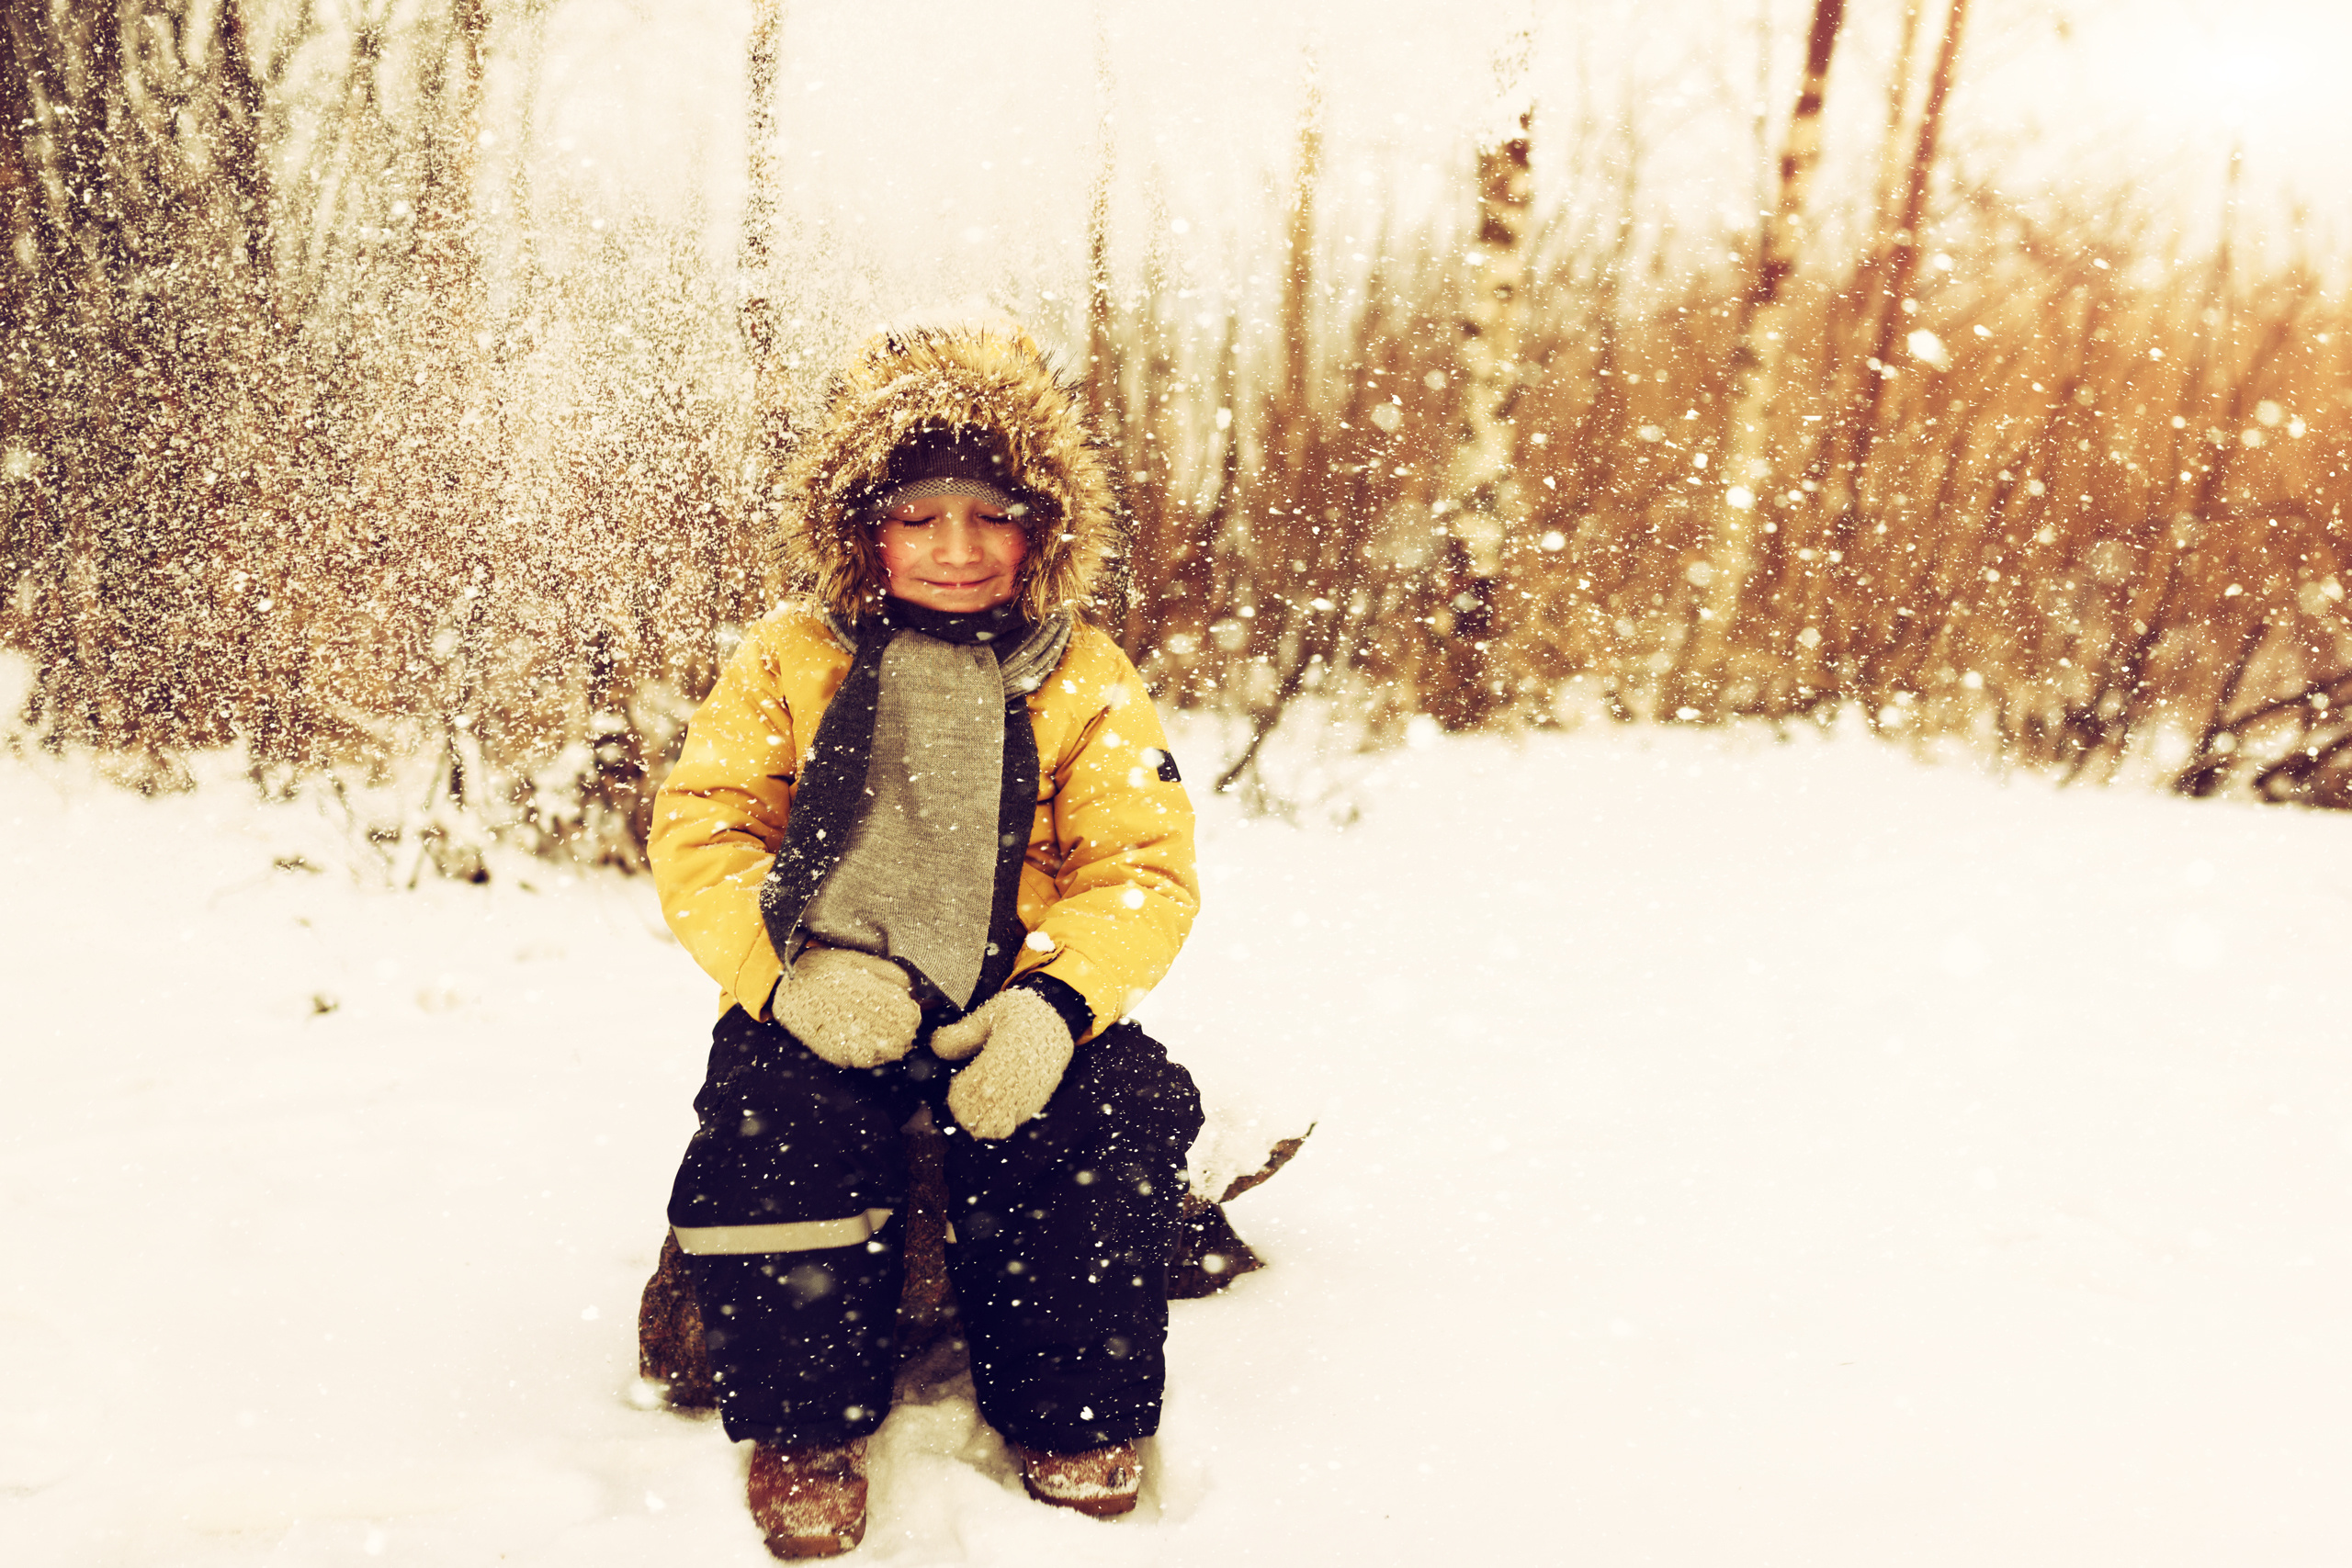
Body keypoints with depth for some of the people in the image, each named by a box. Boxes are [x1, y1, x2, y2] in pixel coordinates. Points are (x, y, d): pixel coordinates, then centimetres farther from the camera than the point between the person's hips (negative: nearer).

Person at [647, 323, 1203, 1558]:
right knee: (775, 1120, -30)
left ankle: (1073, 1415, -2)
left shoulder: (1086, 684, 5)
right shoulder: (790, 662, 5)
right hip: (825, 1007, 0)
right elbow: (701, 832, 0)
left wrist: (1055, 1004, -20)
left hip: (1016, 1010, 1)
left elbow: (1141, 868, -1)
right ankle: (805, 1421, -6)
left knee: (1109, 1113, -26)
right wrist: (790, 967, -20)